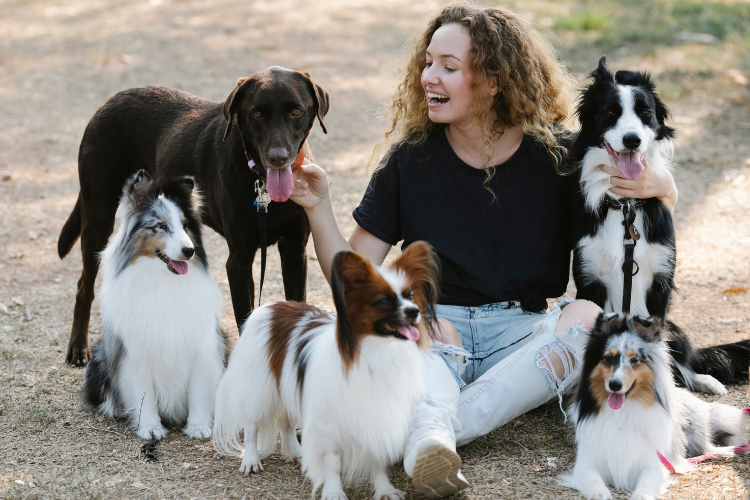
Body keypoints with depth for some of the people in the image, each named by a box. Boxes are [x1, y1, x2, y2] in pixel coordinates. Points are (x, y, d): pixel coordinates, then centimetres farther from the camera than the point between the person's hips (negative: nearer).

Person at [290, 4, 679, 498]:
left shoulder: (556, 155, 0)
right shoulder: (411, 157, 3)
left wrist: (659, 189, -17)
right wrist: (319, 208, -11)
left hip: (521, 334, 0)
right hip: (434, 326, 0)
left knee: (590, 315, -31)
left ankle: (431, 433, -39)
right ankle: (430, 434, -58)